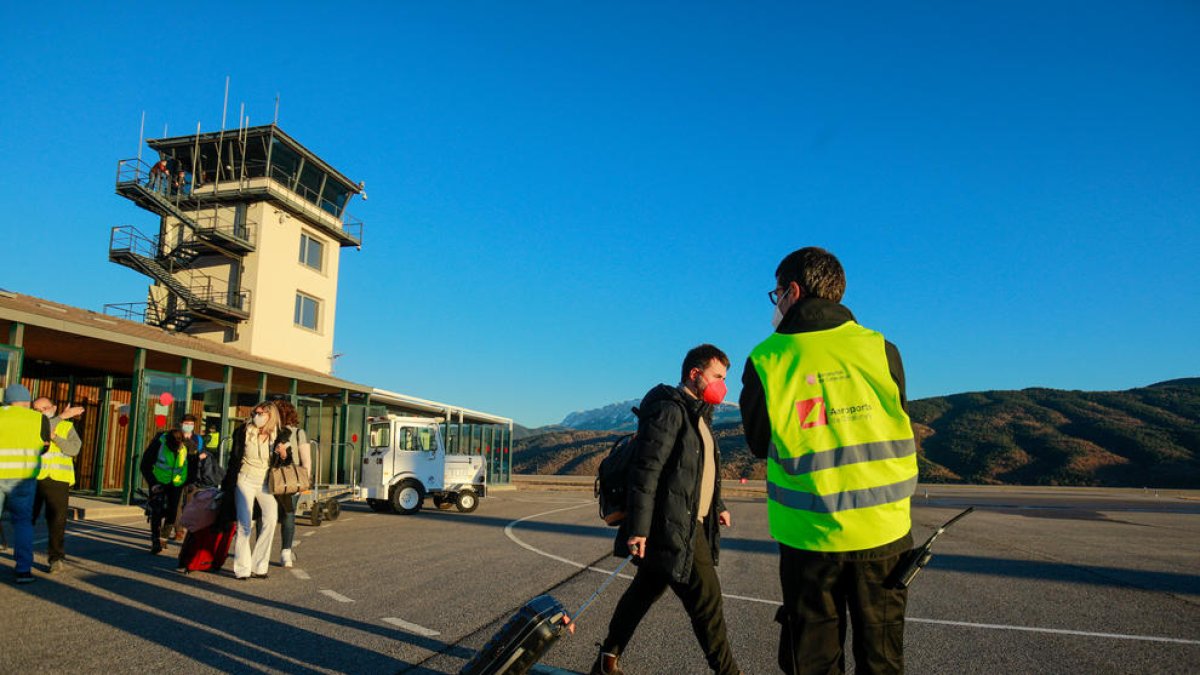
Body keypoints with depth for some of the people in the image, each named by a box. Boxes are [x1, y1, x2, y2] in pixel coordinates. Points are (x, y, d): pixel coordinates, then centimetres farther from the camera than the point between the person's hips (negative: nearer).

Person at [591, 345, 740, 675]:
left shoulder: (698, 414, 18)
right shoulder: (668, 410, -15)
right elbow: (646, 471, -21)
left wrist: (716, 505, 25)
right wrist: (638, 528, -24)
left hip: (690, 526, 10)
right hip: (672, 528, -10)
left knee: (644, 593, 17)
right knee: (707, 601, -4)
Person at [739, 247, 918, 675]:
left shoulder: (767, 361, -9)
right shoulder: (881, 349, -5)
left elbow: (759, 444, 3)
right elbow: (897, 428, 5)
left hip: (810, 536, -1)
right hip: (882, 531, 2)